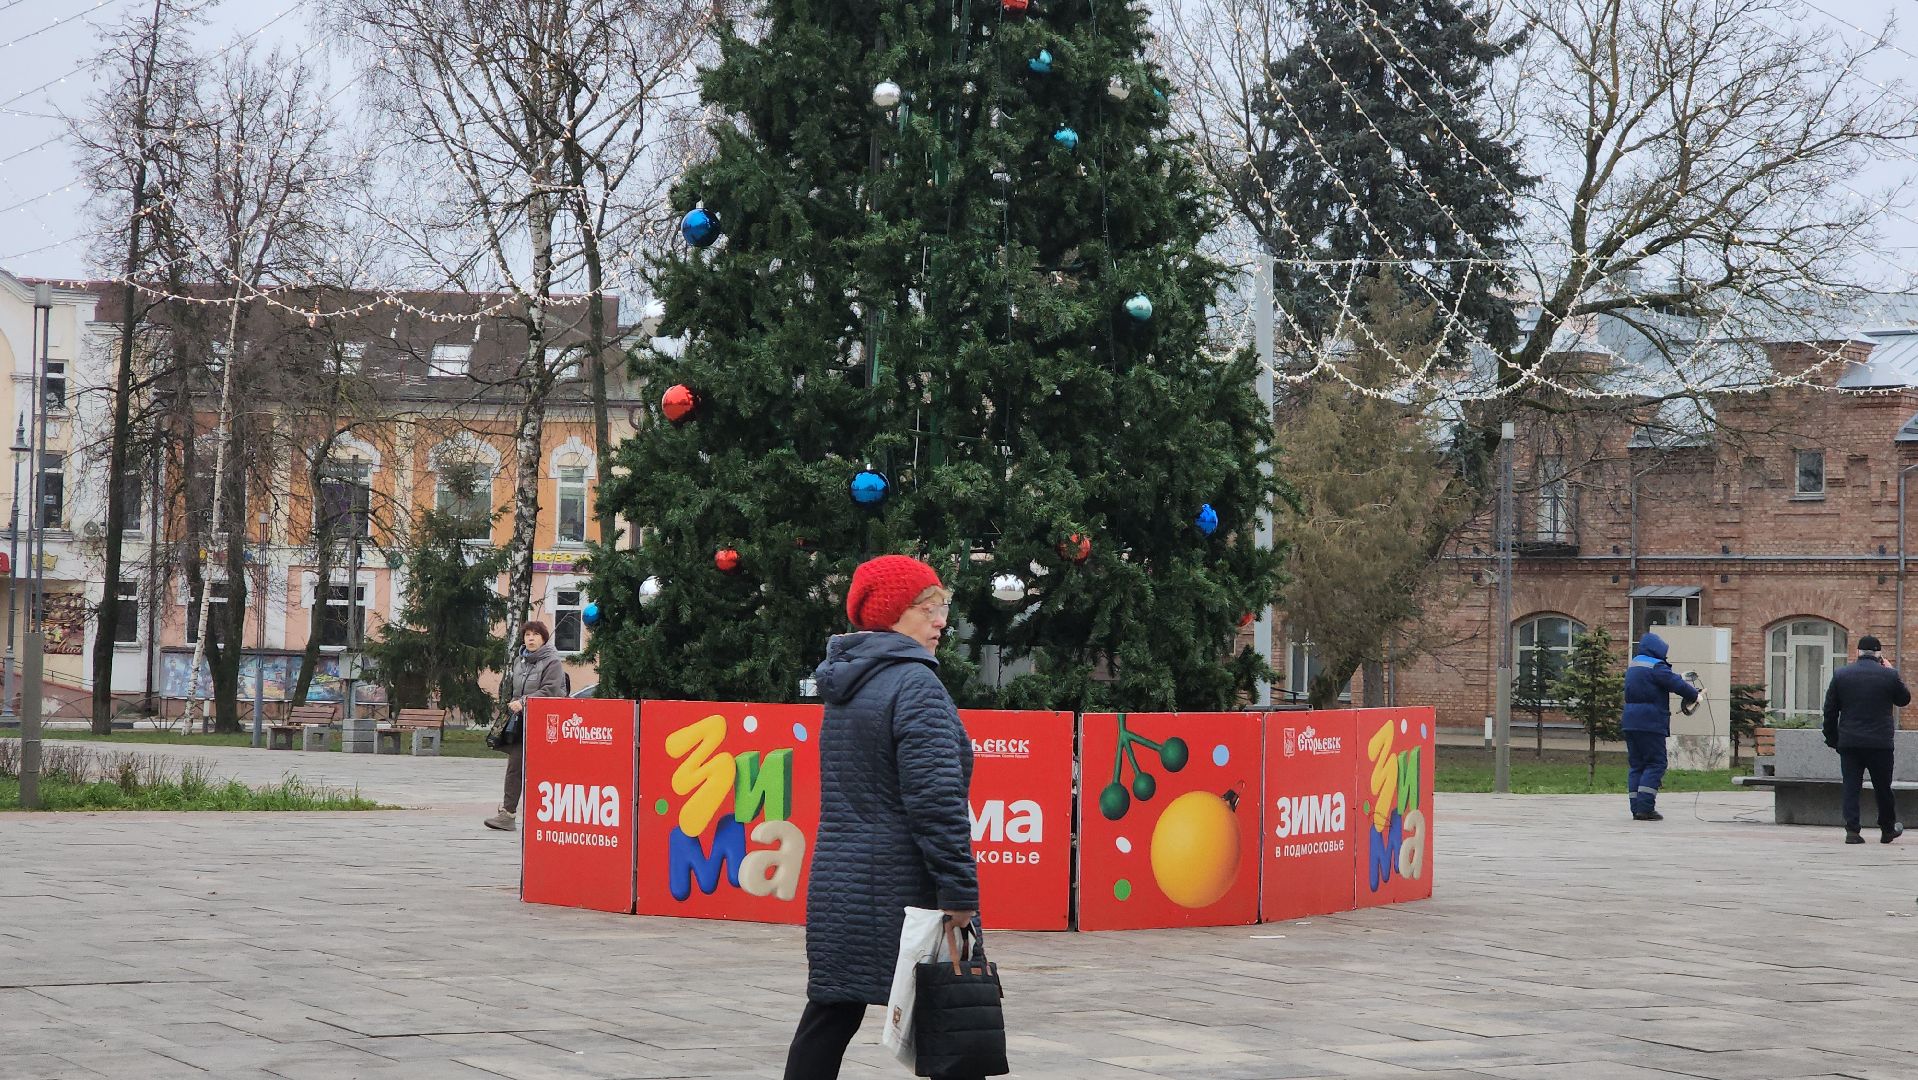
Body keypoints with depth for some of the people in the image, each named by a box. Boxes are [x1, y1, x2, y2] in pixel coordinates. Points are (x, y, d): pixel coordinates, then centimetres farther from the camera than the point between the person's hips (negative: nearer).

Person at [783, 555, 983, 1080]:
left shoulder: (845, 687, 15)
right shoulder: (915, 683, -13)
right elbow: (935, 798, -20)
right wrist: (958, 892, -19)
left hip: (836, 885, 8)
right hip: (902, 889, -8)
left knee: (830, 1017, 10)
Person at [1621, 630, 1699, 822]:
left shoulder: (1632, 667, 18)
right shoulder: (1656, 667, -11)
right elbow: (1677, 684, -16)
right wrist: (1694, 694, 0)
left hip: (1631, 723, 9)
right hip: (1650, 724, -8)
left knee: (1636, 764, 10)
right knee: (1655, 764, -4)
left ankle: (1636, 808, 7)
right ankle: (1645, 808, -11)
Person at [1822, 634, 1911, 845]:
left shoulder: (1840, 675, 0)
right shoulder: (1889, 675, -5)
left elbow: (1830, 711, 4)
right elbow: (1905, 699, 12)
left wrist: (1832, 738, 13)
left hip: (1849, 742, 1)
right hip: (1880, 743, -1)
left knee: (1851, 788, 3)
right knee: (1883, 788, 12)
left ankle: (1852, 831, -4)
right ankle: (1887, 829, 25)